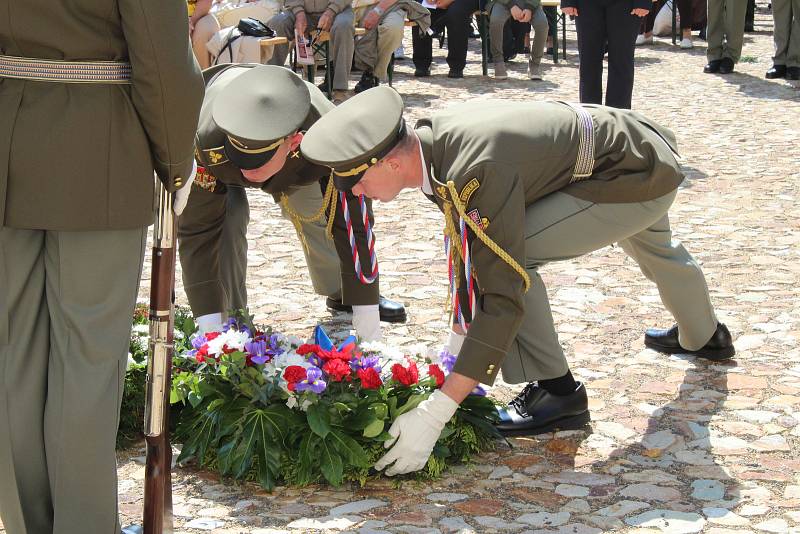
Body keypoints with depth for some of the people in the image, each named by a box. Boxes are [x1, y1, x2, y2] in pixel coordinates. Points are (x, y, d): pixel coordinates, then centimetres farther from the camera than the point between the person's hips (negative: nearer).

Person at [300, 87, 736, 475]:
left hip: (641, 177, -10)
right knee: (654, 251, 38)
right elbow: (465, 250, -2)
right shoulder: (436, 137, -13)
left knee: (507, 259, -23)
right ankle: (705, 336, 68)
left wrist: (433, 415, -41)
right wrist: (459, 344, 2)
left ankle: (555, 391, -5)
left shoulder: (477, 173, -39)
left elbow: (504, 298, -40)